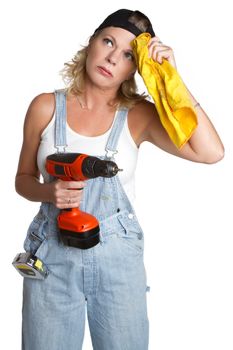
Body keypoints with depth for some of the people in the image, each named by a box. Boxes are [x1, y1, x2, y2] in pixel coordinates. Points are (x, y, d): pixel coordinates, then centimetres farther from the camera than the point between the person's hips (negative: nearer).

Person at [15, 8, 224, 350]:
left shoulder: (139, 114, -4)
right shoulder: (45, 107, -2)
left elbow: (211, 152, -18)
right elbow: (24, 178, 9)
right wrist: (49, 191, -14)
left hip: (119, 257, 0)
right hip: (53, 255, 1)